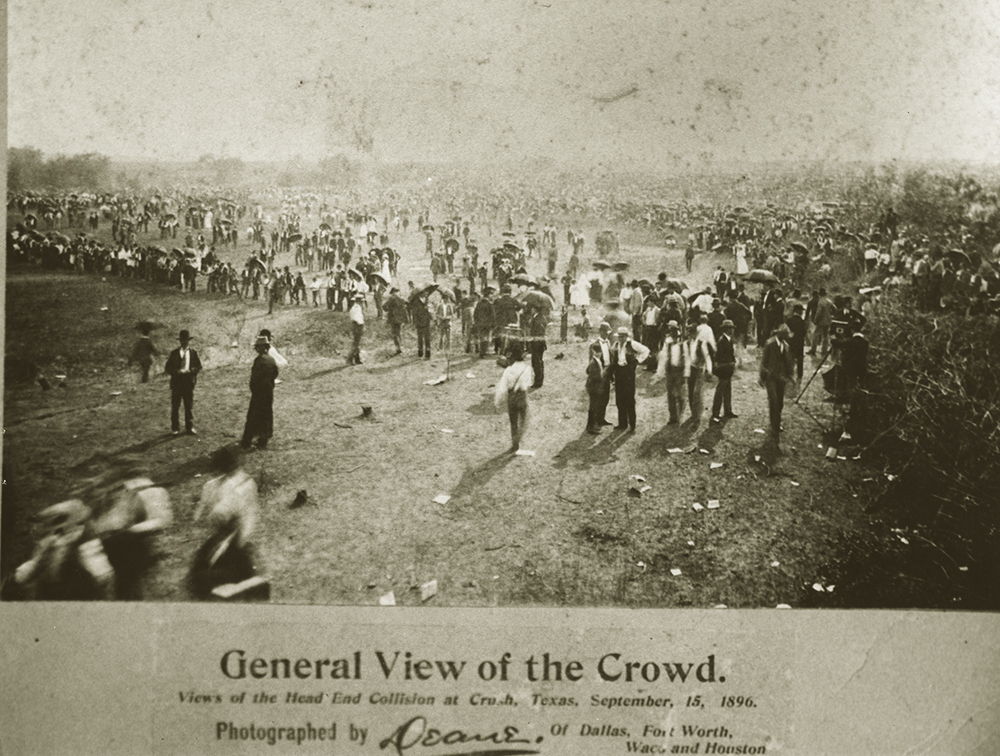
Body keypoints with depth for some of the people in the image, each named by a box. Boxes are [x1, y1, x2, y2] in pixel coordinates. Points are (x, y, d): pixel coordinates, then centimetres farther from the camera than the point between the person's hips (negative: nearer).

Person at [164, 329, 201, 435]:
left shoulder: (193, 353, 6)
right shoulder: (174, 353, 2)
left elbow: (199, 368, 4)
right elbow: (167, 369, 0)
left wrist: (190, 371, -14)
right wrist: (177, 372, -17)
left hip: (189, 383, 1)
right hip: (176, 383, -1)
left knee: (189, 406, 6)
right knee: (175, 407, 2)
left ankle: (190, 428, 15)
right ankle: (175, 429, 10)